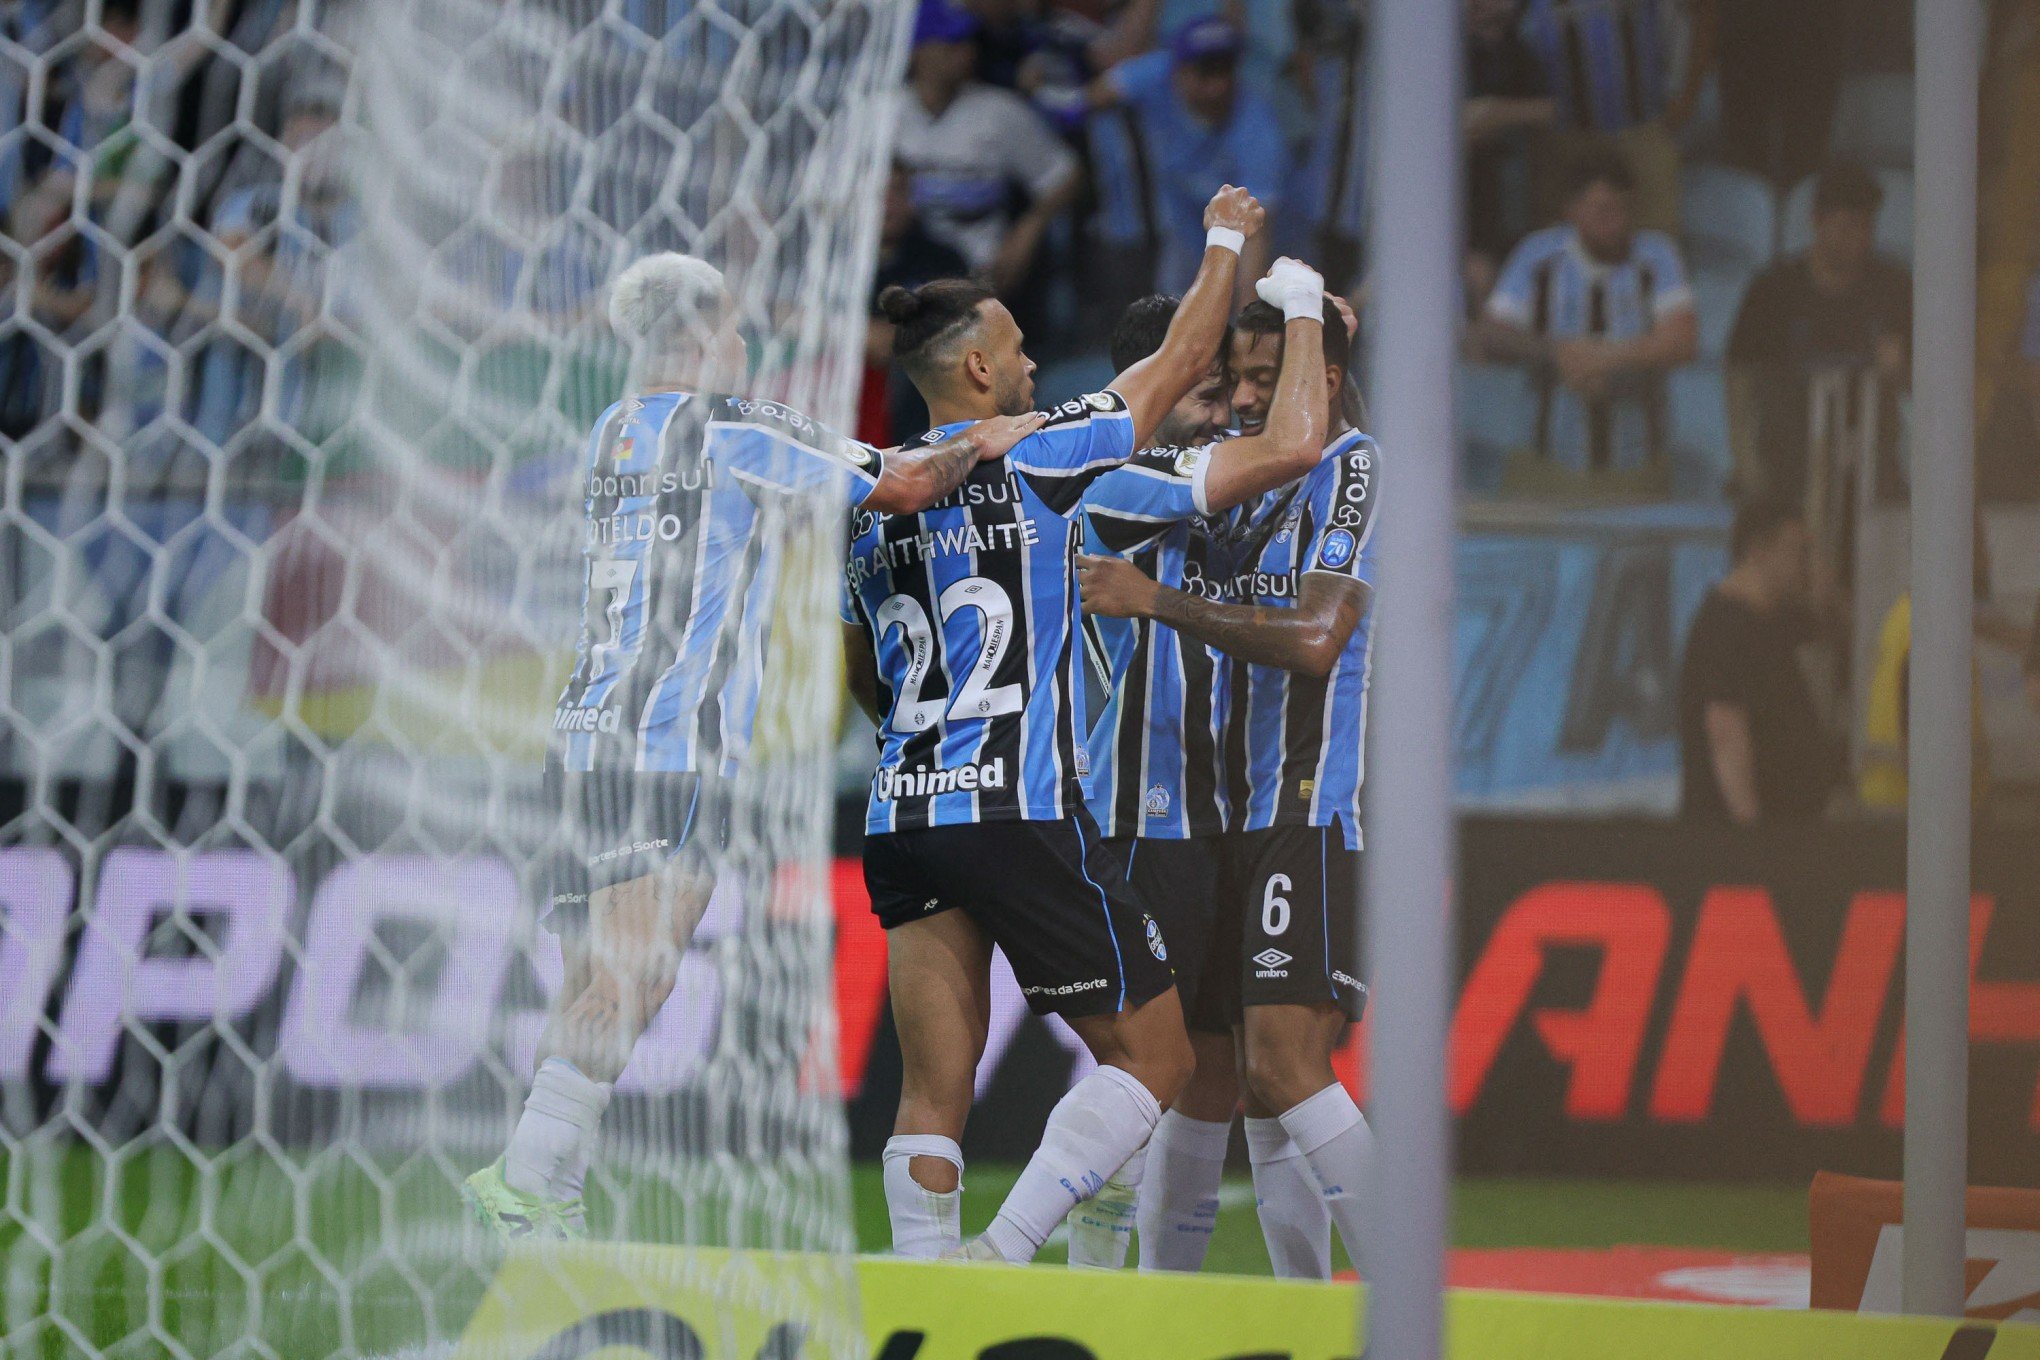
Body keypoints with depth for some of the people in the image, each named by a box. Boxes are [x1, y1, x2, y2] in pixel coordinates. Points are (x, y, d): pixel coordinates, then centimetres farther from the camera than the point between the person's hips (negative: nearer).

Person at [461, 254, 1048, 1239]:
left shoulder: (613, 432, 18)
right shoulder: (734, 429, -4)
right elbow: (905, 487, -2)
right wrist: (981, 446, 17)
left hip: (586, 731, 8)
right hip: (672, 740, -8)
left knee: (595, 981, 7)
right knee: (633, 976, -13)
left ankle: (549, 1193, 3)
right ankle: (526, 1178, -20)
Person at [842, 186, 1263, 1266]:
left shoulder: (872, 499, 13)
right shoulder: (1034, 459, -4)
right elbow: (1180, 364, 9)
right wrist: (1227, 242, 23)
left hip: (901, 814, 6)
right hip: (1021, 812, -6)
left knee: (935, 1090, 3)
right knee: (1153, 1055, 3)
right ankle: (1000, 1255, -12)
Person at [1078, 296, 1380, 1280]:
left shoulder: (1354, 473, -9)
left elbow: (1316, 641, -20)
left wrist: (1159, 602, -19)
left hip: (1322, 811, -9)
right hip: (1252, 814, 9)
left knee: (1285, 1067, -18)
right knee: (1262, 1086, 5)